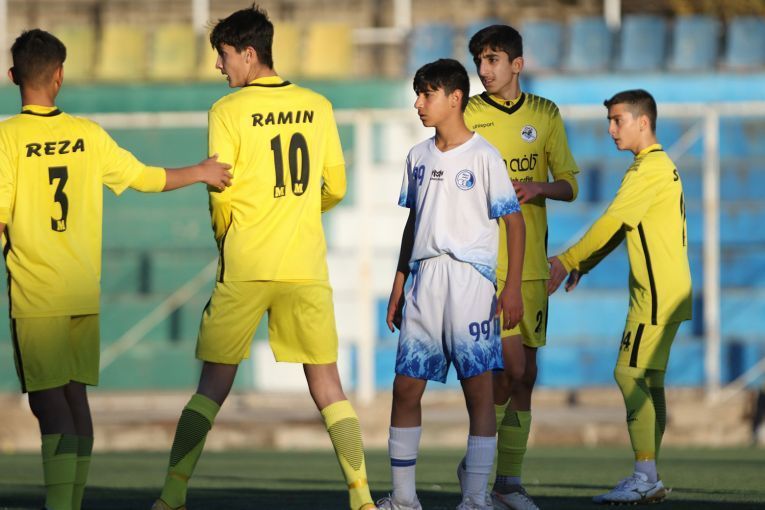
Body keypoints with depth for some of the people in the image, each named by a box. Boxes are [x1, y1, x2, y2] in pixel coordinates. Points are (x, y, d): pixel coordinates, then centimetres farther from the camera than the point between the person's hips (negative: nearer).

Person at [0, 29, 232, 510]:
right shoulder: (87, 133, 4)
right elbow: (145, 178, 14)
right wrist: (199, 173, 28)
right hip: (85, 291, 4)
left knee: (50, 403, -7)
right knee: (77, 399, 14)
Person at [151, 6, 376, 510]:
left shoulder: (228, 111, -4)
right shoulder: (318, 107, 7)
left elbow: (220, 191, -5)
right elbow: (336, 188, 13)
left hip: (245, 266, -2)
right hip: (308, 266, 2)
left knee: (214, 385, 4)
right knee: (327, 384, 9)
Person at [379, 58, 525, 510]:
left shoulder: (483, 156, -4)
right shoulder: (419, 157, 13)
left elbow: (514, 221, -4)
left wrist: (513, 287, -11)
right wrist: (399, 284, 17)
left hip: (471, 281, -6)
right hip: (425, 280, 6)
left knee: (479, 387, -5)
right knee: (406, 385, 4)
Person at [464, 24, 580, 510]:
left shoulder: (545, 114, 8)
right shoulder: (465, 115, -2)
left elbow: (569, 185, 9)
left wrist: (541, 187, -11)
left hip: (531, 262, 4)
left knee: (525, 375, 7)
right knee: (512, 368, -14)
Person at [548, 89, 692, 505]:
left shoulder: (649, 168, -13)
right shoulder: (660, 166, 19)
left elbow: (612, 222, -16)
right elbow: (620, 227, 22)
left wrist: (567, 261, -9)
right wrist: (583, 265, 18)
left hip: (658, 293, -10)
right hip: (662, 289, 10)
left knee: (631, 375, -11)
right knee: (645, 380, 10)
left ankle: (645, 477, -13)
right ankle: (648, 479, 12)